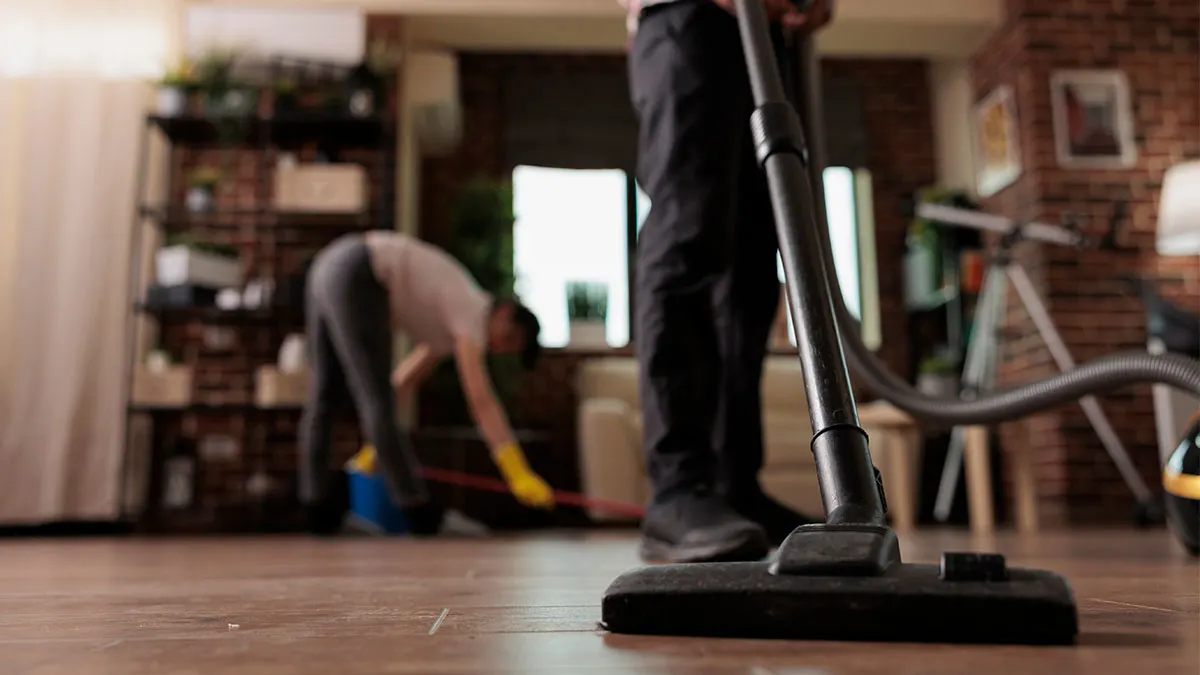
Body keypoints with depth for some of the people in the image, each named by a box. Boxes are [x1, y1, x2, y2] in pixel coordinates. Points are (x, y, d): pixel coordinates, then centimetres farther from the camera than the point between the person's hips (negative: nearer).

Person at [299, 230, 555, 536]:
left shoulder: (454, 322, 20)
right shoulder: (474, 314, -7)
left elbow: (404, 381, 27)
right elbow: (481, 399, -17)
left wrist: (377, 444, 32)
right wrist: (520, 474, -21)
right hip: (356, 275, -10)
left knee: (326, 392, 13)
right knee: (376, 397, -6)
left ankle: (318, 506, 21)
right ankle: (417, 508, 1)